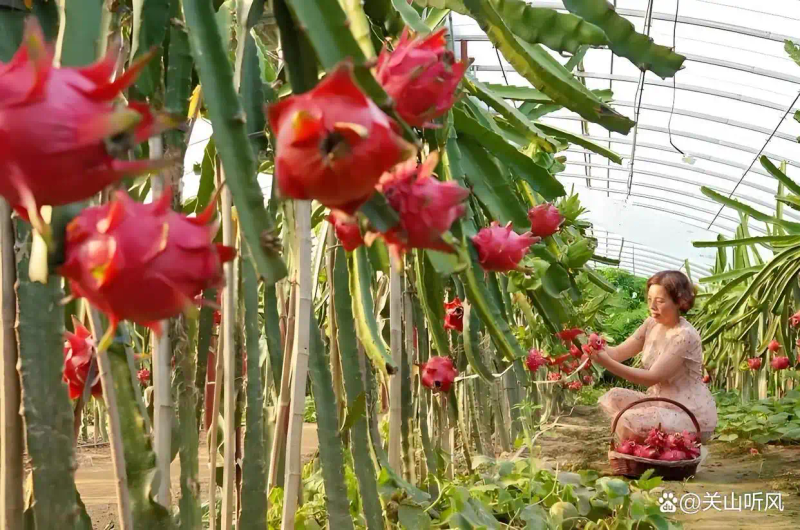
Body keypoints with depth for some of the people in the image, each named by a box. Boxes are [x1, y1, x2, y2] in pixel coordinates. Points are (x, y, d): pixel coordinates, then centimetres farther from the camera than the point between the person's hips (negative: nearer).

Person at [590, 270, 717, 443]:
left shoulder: (685, 336, -22)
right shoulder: (652, 324, 3)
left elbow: (652, 377, -27)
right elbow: (619, 352, -2)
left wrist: (607, 363, -34)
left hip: (692, 415, -8)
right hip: (662, 403, 8)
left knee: (627, 422, -26)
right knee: (612, 399, -7)